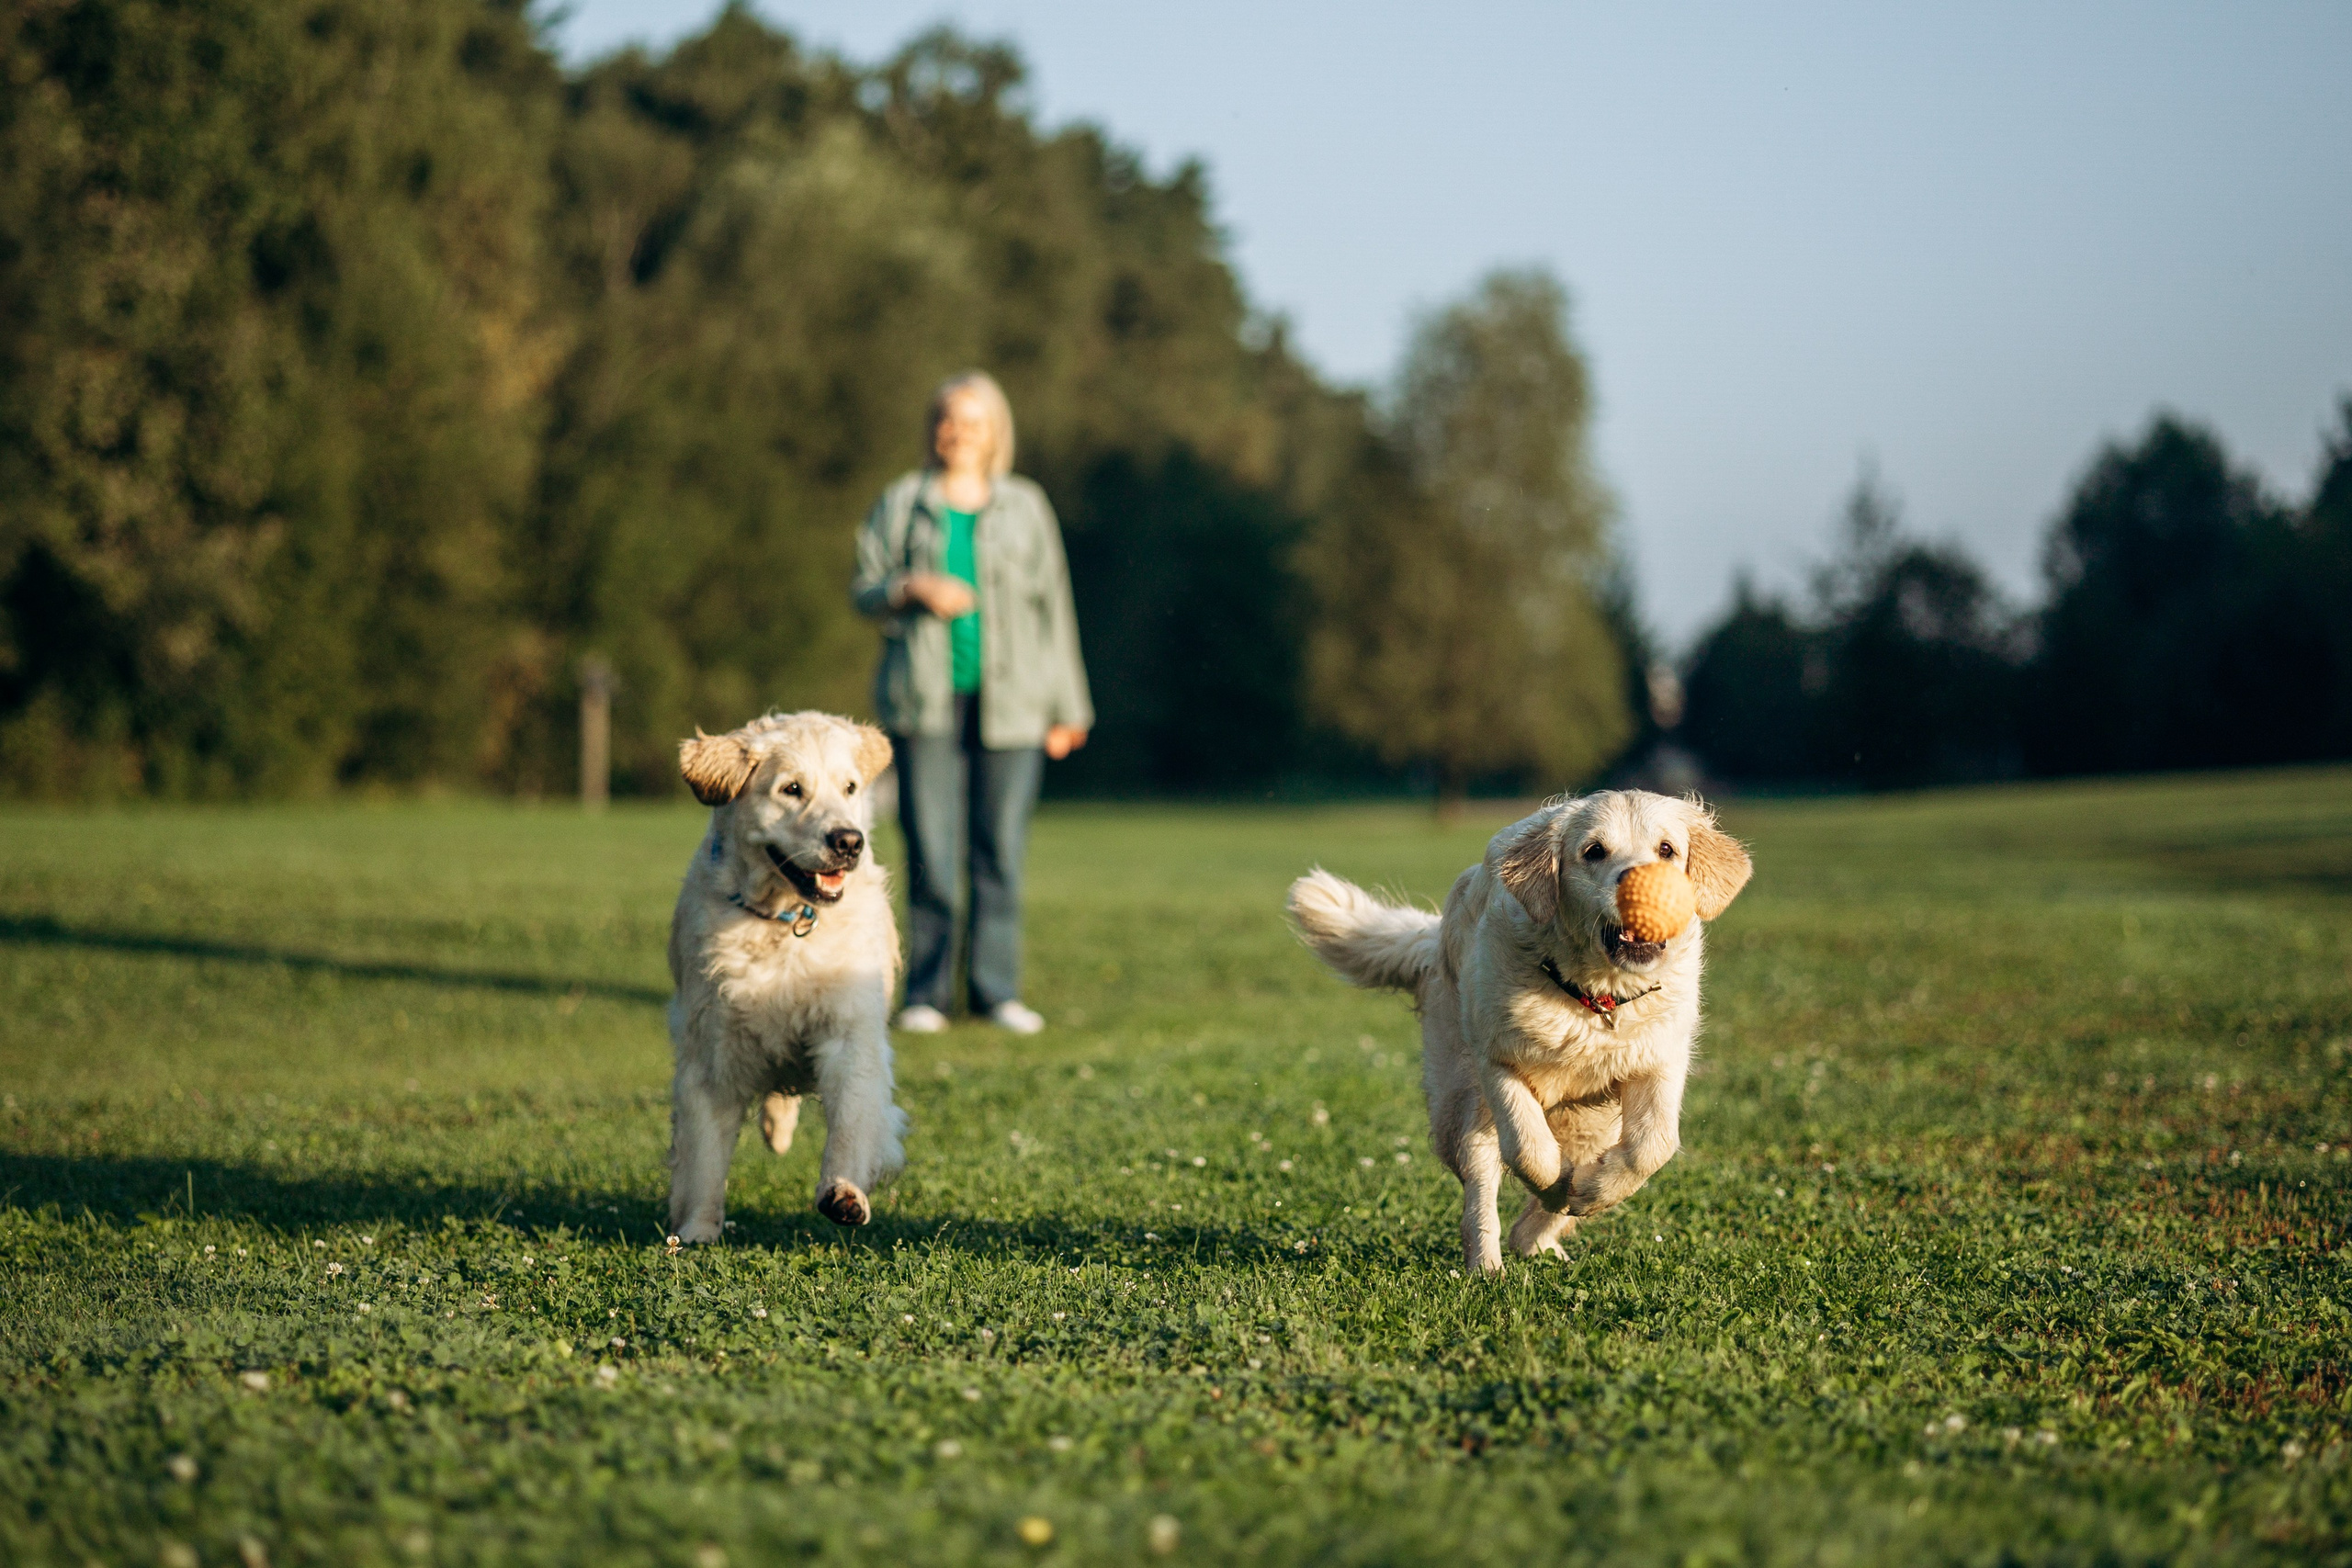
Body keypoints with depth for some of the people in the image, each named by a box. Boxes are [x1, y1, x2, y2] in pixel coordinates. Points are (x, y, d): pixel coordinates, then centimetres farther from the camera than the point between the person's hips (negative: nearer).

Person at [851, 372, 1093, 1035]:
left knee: (1001, 850, -1)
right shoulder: (902, 503, 9)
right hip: (925, 701, 0)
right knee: (930, 851, -3)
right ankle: (926, 992, 4)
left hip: (1007, 701, 1)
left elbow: (1053, 606, 11)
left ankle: (995, 989, 7)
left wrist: (1067, 706, 8)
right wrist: (913, 588, -12)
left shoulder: (1025, 506, 10)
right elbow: (865, 592, 10)